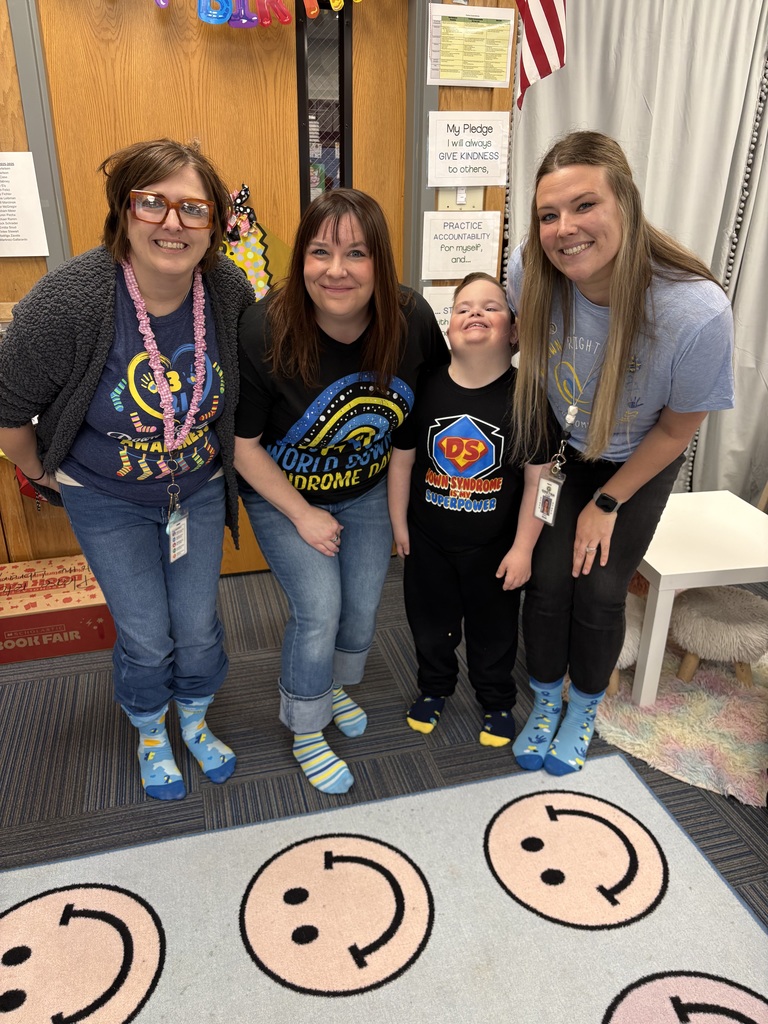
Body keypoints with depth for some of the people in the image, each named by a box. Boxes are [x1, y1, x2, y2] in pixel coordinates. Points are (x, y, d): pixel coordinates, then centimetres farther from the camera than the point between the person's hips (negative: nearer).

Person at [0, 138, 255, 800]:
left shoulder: (230, 291, -15)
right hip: (108, 503, -2)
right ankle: (152, 737, 42)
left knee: (198, 628, 14)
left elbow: (246, 387, 6)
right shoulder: (68, 300, -27)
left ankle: (196, 721, 46)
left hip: (200, 490, 3)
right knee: (145, 638, 9)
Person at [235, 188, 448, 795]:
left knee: (363, 606, 12)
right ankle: (306, 732, 21)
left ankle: (336, 686, 46)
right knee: (319, 609, -7)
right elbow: (243, 443, -18)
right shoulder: (265, 333, -28)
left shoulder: (412, 319, -19)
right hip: (283, 496, -3)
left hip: (369, 491, 4)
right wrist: (303, 515, -15)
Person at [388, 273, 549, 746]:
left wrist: (523, 548, -11)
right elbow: (402, 460, 0)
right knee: (430, 622, 20)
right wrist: (399, 524, 5)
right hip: (429, 538, 2)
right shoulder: (426, 389, -11)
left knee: (494, 628, 18)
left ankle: (497, 701, 44)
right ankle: (435, 688, 48)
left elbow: (538, 477, -13)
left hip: (495, 545, -1)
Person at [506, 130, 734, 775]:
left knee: (601, 589, 2)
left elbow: (678, 429, -16)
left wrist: (607, 503, -7)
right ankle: (545, 702, 28)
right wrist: (542, 453, 2)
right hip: (560, 449, 2)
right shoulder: (532, 271, -27)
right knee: (548, 578, -1)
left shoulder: (696, 312, -34)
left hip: (638, 463, -1)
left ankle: (584, 710, 32)